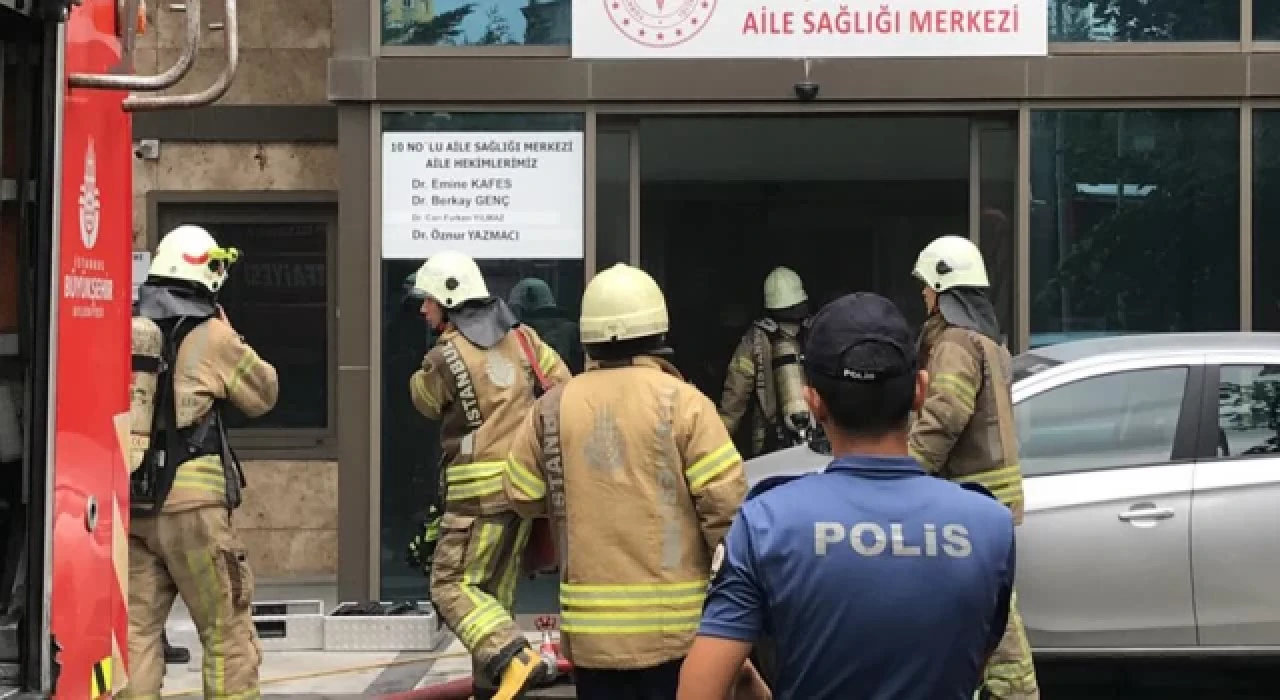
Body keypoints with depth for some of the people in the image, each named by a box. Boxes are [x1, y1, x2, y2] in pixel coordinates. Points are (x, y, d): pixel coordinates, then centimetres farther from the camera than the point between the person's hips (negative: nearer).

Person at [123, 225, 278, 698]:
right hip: (190, 504, -5)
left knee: (137, 630, 9)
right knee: (227, 633, 4)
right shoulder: (210, 336, -6)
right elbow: (264, 394, 8)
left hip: (128, 503, 5)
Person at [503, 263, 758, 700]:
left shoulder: (552, 408, 1)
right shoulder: (681, 402, -9)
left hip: (590, 626, 3)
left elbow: (523, 497, 10)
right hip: (677, 623, -3)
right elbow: (726, 503, -12)